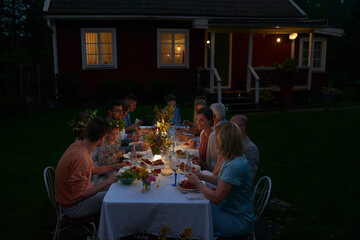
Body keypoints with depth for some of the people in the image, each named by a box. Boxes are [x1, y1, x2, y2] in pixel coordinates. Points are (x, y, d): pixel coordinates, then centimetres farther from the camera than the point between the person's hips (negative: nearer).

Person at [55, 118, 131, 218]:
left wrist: (116, 166, 15)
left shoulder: (79, 145, -3)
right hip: (73, 207, -9)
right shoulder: (80, 158, -34)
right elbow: (78, 196, -31)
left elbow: (92, 169, 15)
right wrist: (107, 182, -27)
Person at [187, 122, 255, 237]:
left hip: (238, 222, -8)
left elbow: (215, 198, -25)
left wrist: (198, 183, -11)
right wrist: (203, 177, 4)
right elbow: (221, 179, 17)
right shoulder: (235, 158, 0)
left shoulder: (235, 166, -31)